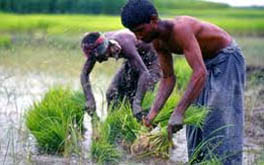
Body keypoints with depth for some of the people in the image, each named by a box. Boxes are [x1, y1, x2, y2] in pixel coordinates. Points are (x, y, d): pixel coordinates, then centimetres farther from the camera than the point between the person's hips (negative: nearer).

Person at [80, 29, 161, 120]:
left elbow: (144, 73, -48)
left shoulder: (124, 44, -41)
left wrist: (137, 103, -55)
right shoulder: (97, 47, -22)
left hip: (151, 58, -6)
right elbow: (84, 73, -14)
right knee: (112, 94, -3)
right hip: (132, 59, 6)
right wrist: (89, 99, -26)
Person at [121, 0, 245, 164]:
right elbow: (168, 78, -2)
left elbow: (200, 73, -43)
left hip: (227, 59, -8)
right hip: (207, 62, 8)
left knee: (221, 121, -12)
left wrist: (178, 113, -47)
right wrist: (153, 112, -15)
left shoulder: (180, 29, -35)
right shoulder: (158, 41, -9)